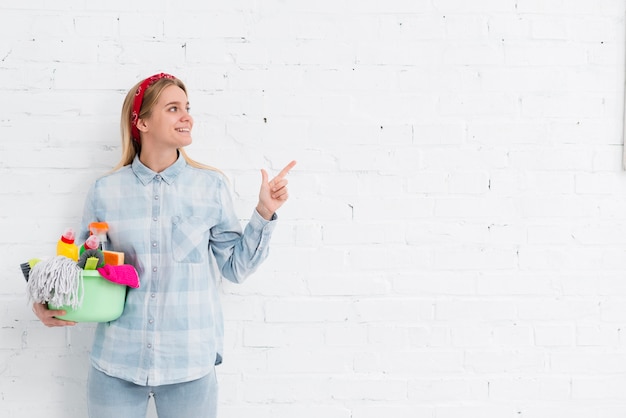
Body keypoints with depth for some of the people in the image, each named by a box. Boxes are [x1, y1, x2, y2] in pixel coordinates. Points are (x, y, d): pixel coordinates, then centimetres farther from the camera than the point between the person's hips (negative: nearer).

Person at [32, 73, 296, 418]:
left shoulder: (211, 186, 0)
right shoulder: (105, 191, 0)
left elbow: (236, 266, 3)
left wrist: (264, 213, -6)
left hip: (190, 364, 0)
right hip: (116, 363, 0)